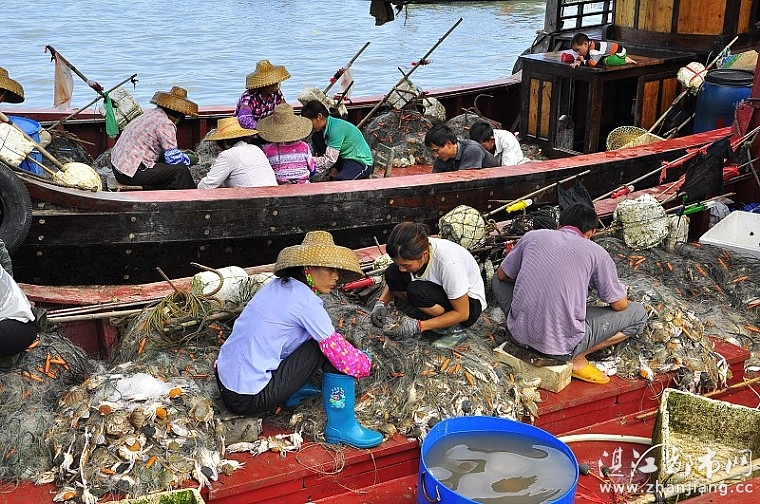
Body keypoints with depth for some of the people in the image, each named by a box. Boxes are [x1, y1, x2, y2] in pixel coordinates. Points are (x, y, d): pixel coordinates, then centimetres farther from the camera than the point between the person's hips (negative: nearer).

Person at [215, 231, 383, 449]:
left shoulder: (277, 286, 9)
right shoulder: (306, 300, -17)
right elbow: (341, 354, -15)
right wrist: (365, 363, 7)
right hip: (250, 399, -9)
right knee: (331, 348, -8)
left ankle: (295, 390, 21)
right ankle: (342, 428, -1)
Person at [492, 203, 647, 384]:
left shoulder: (533, 236, 8)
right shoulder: (596, 252, 1)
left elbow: (502, 275, 22)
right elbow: (620, 305, 8)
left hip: (519, 333, 4)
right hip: (562, 344, -3)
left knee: (499, 281, 32)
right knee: (638, 313, 12)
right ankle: (575, 358, 4)